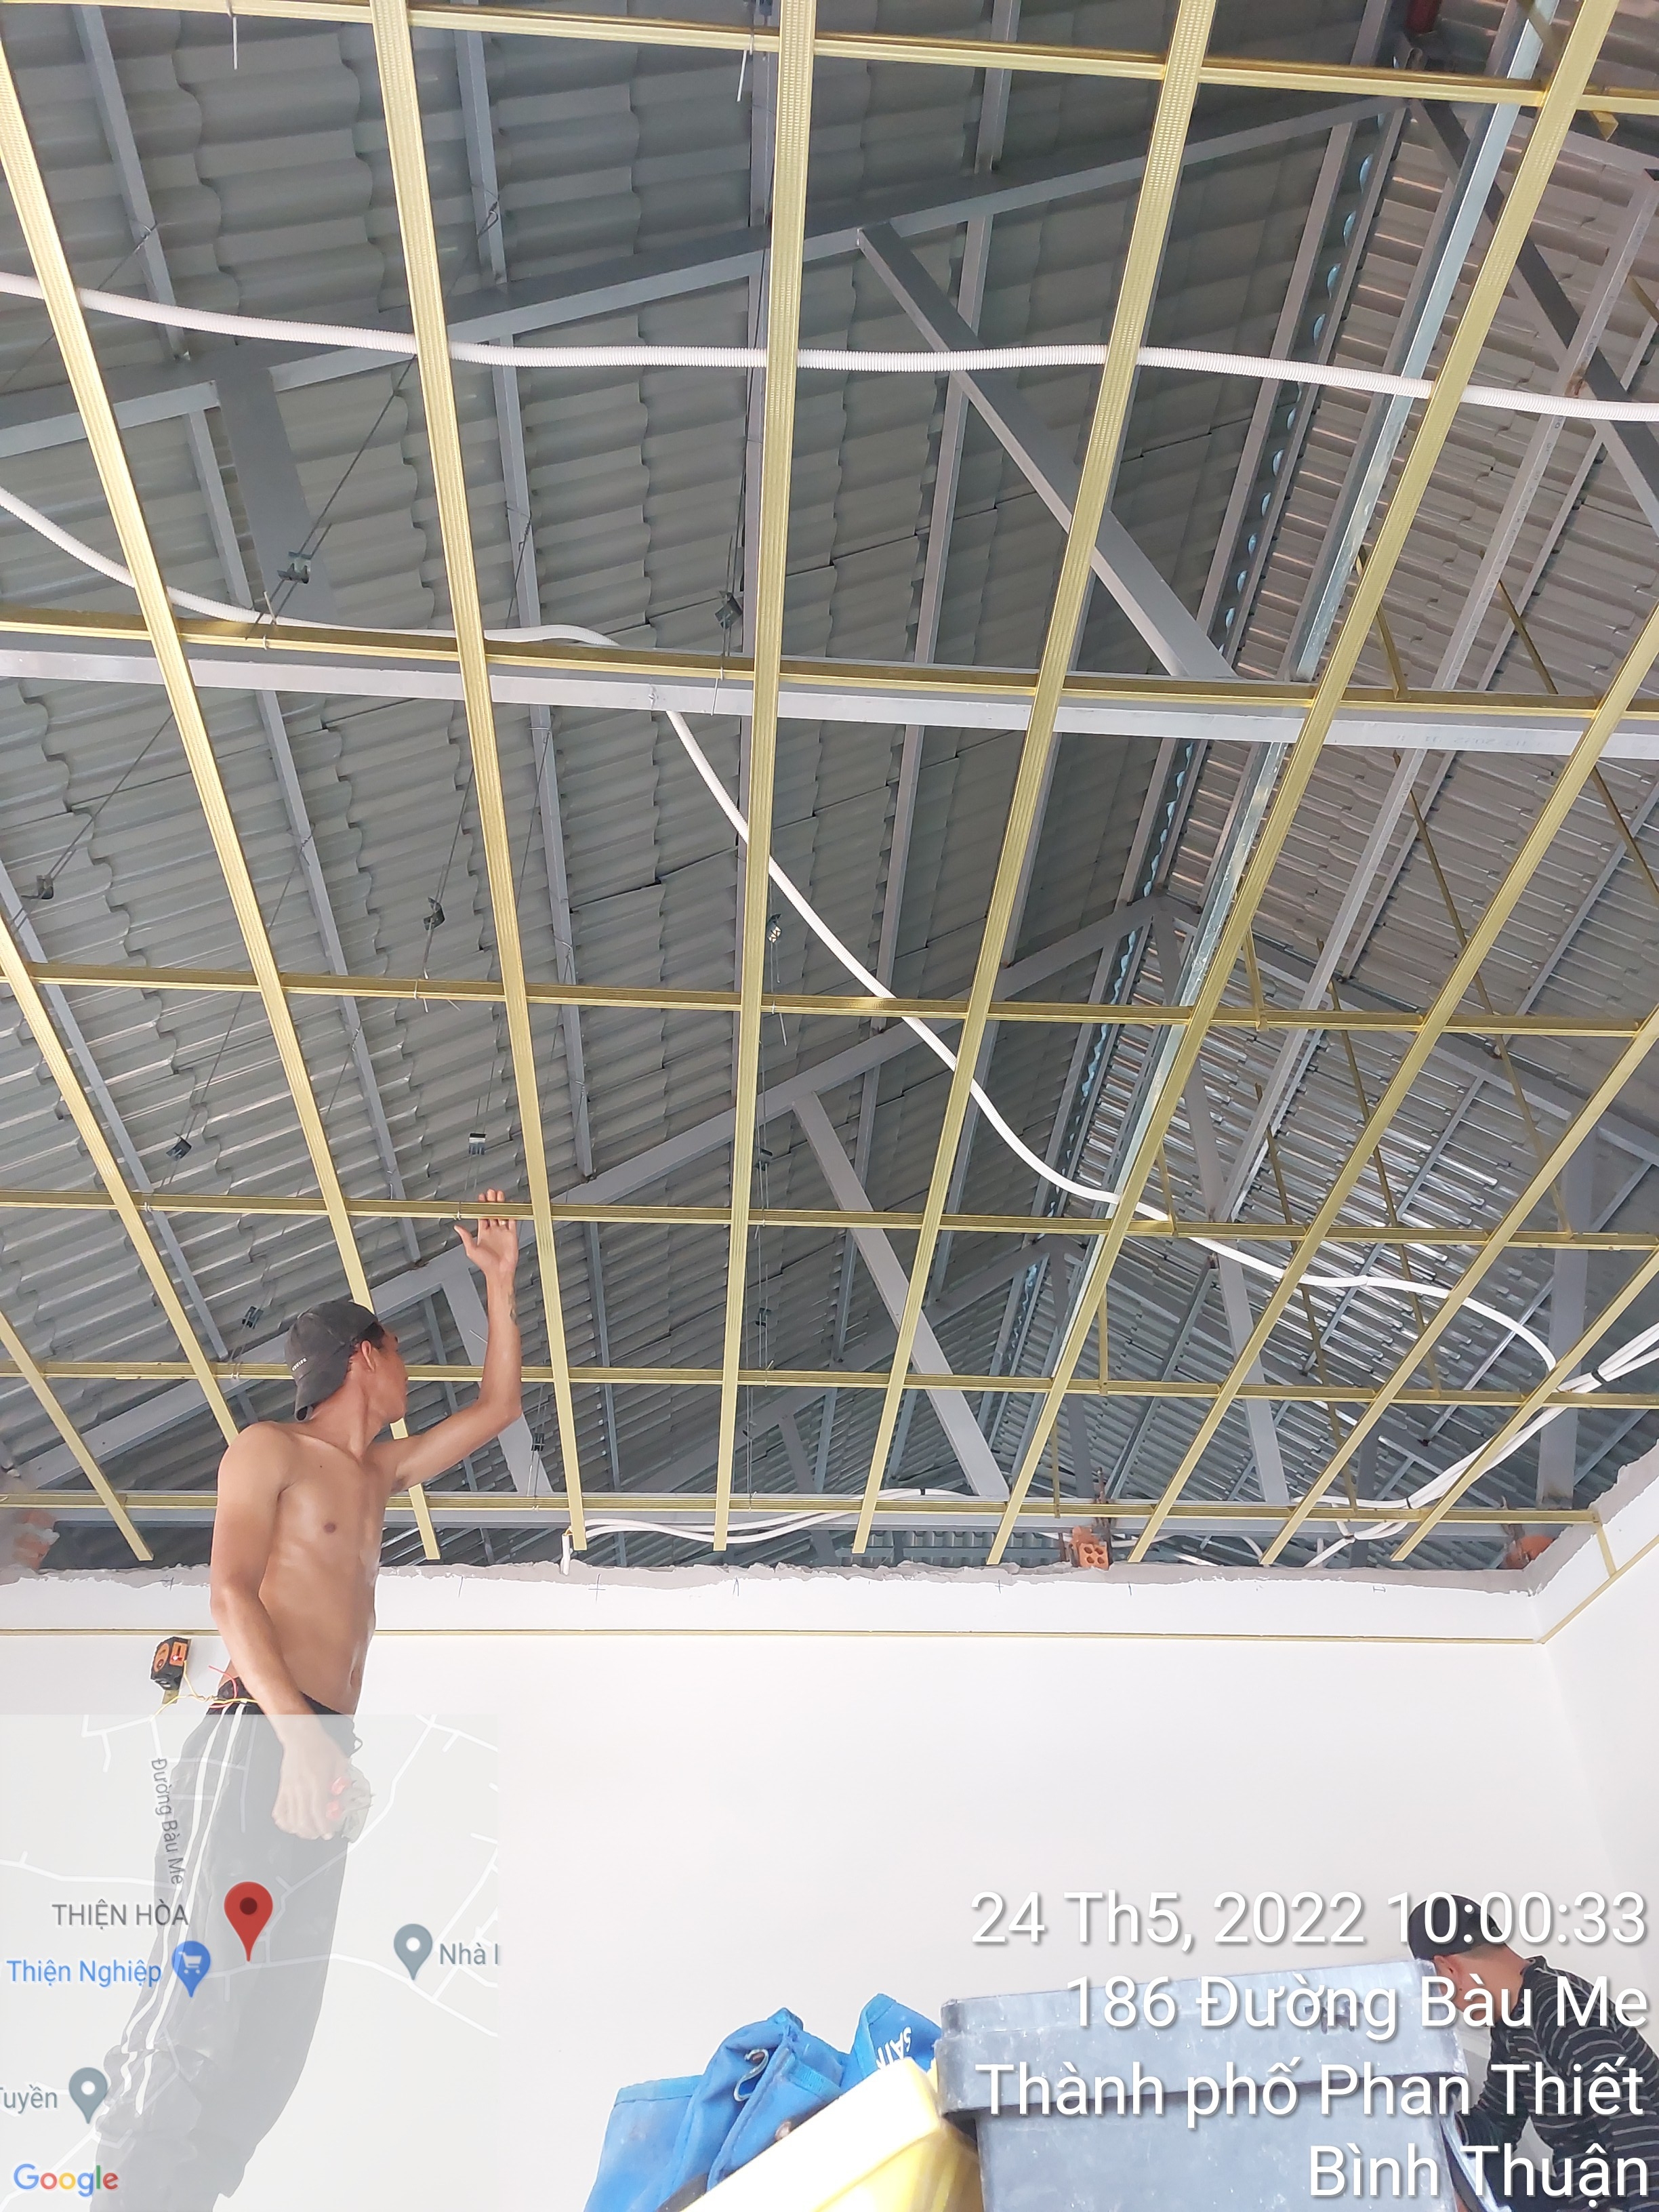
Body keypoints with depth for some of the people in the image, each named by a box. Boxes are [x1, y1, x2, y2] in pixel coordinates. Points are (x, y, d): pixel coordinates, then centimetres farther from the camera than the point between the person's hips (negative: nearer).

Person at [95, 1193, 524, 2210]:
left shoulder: (379, 1472, 23)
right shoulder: (271, 1449, 2)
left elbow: (498, 1407, 31)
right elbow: (232, 1593, -10)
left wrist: (500, 1283, 26)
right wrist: (300, 1732, -23)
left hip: (322, 1756, 8)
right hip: (258, 1742, -8)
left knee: (278, 2023, 5)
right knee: (207, 1994, -15)